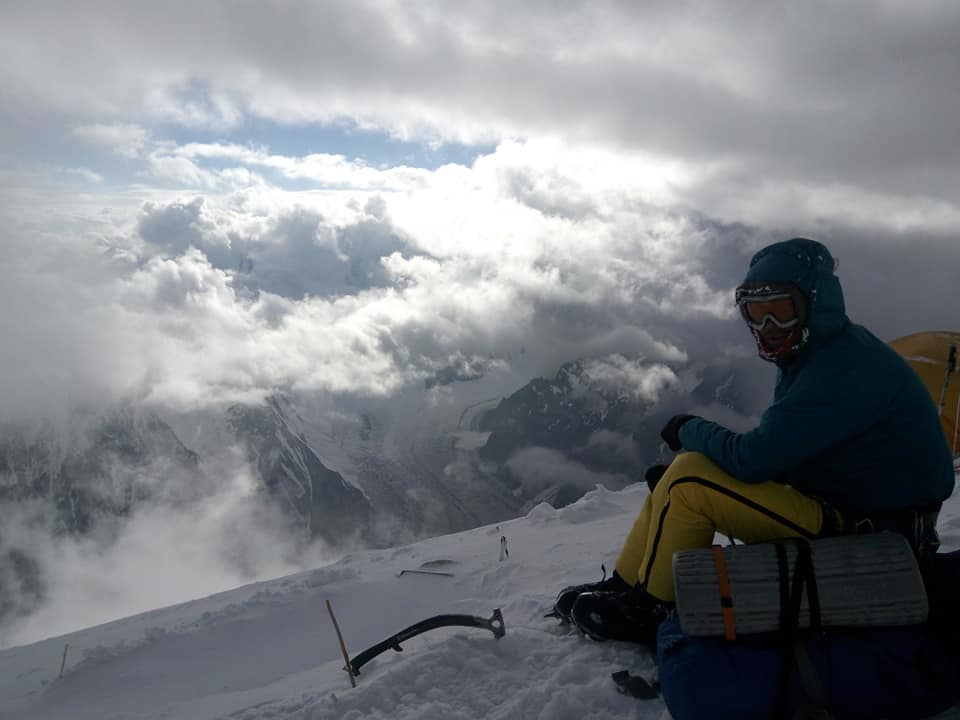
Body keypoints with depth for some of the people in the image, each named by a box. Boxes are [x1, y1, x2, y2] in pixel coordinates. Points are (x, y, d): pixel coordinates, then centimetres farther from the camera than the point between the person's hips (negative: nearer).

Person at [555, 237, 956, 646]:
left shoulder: (846, 367, -24)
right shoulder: (811, 355, 8)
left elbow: (753, 458, -28)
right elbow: (771, 451, 12)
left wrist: (691, 430, -9)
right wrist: (697, 437, -3)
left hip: (865, 527, -10)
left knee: (689, 479, -20)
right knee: (685, 468, 6)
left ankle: (647, 609, -2)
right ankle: (624, 585, 12)